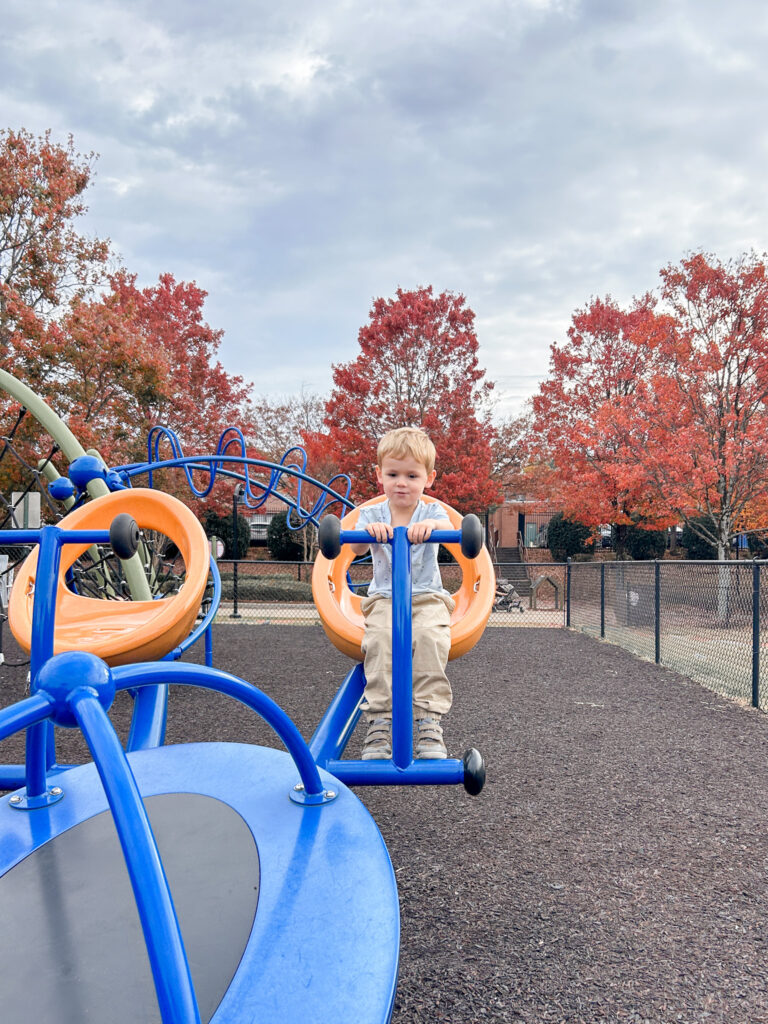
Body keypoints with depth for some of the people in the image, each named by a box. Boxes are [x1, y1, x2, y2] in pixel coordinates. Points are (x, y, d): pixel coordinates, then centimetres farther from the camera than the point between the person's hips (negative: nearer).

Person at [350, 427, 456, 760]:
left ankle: (429, 721, -30)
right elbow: (357, 548, -10)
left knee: (430, 635, -33)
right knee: (379, 638, -32)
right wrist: (370, 529, -33)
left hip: (428, 597, 0)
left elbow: (447, 528, -19)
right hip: (383, 598, 1)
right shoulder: (372, 514, 9)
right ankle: (379, 721, -31)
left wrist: (430, 525, -43)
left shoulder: (432, 511, 6)